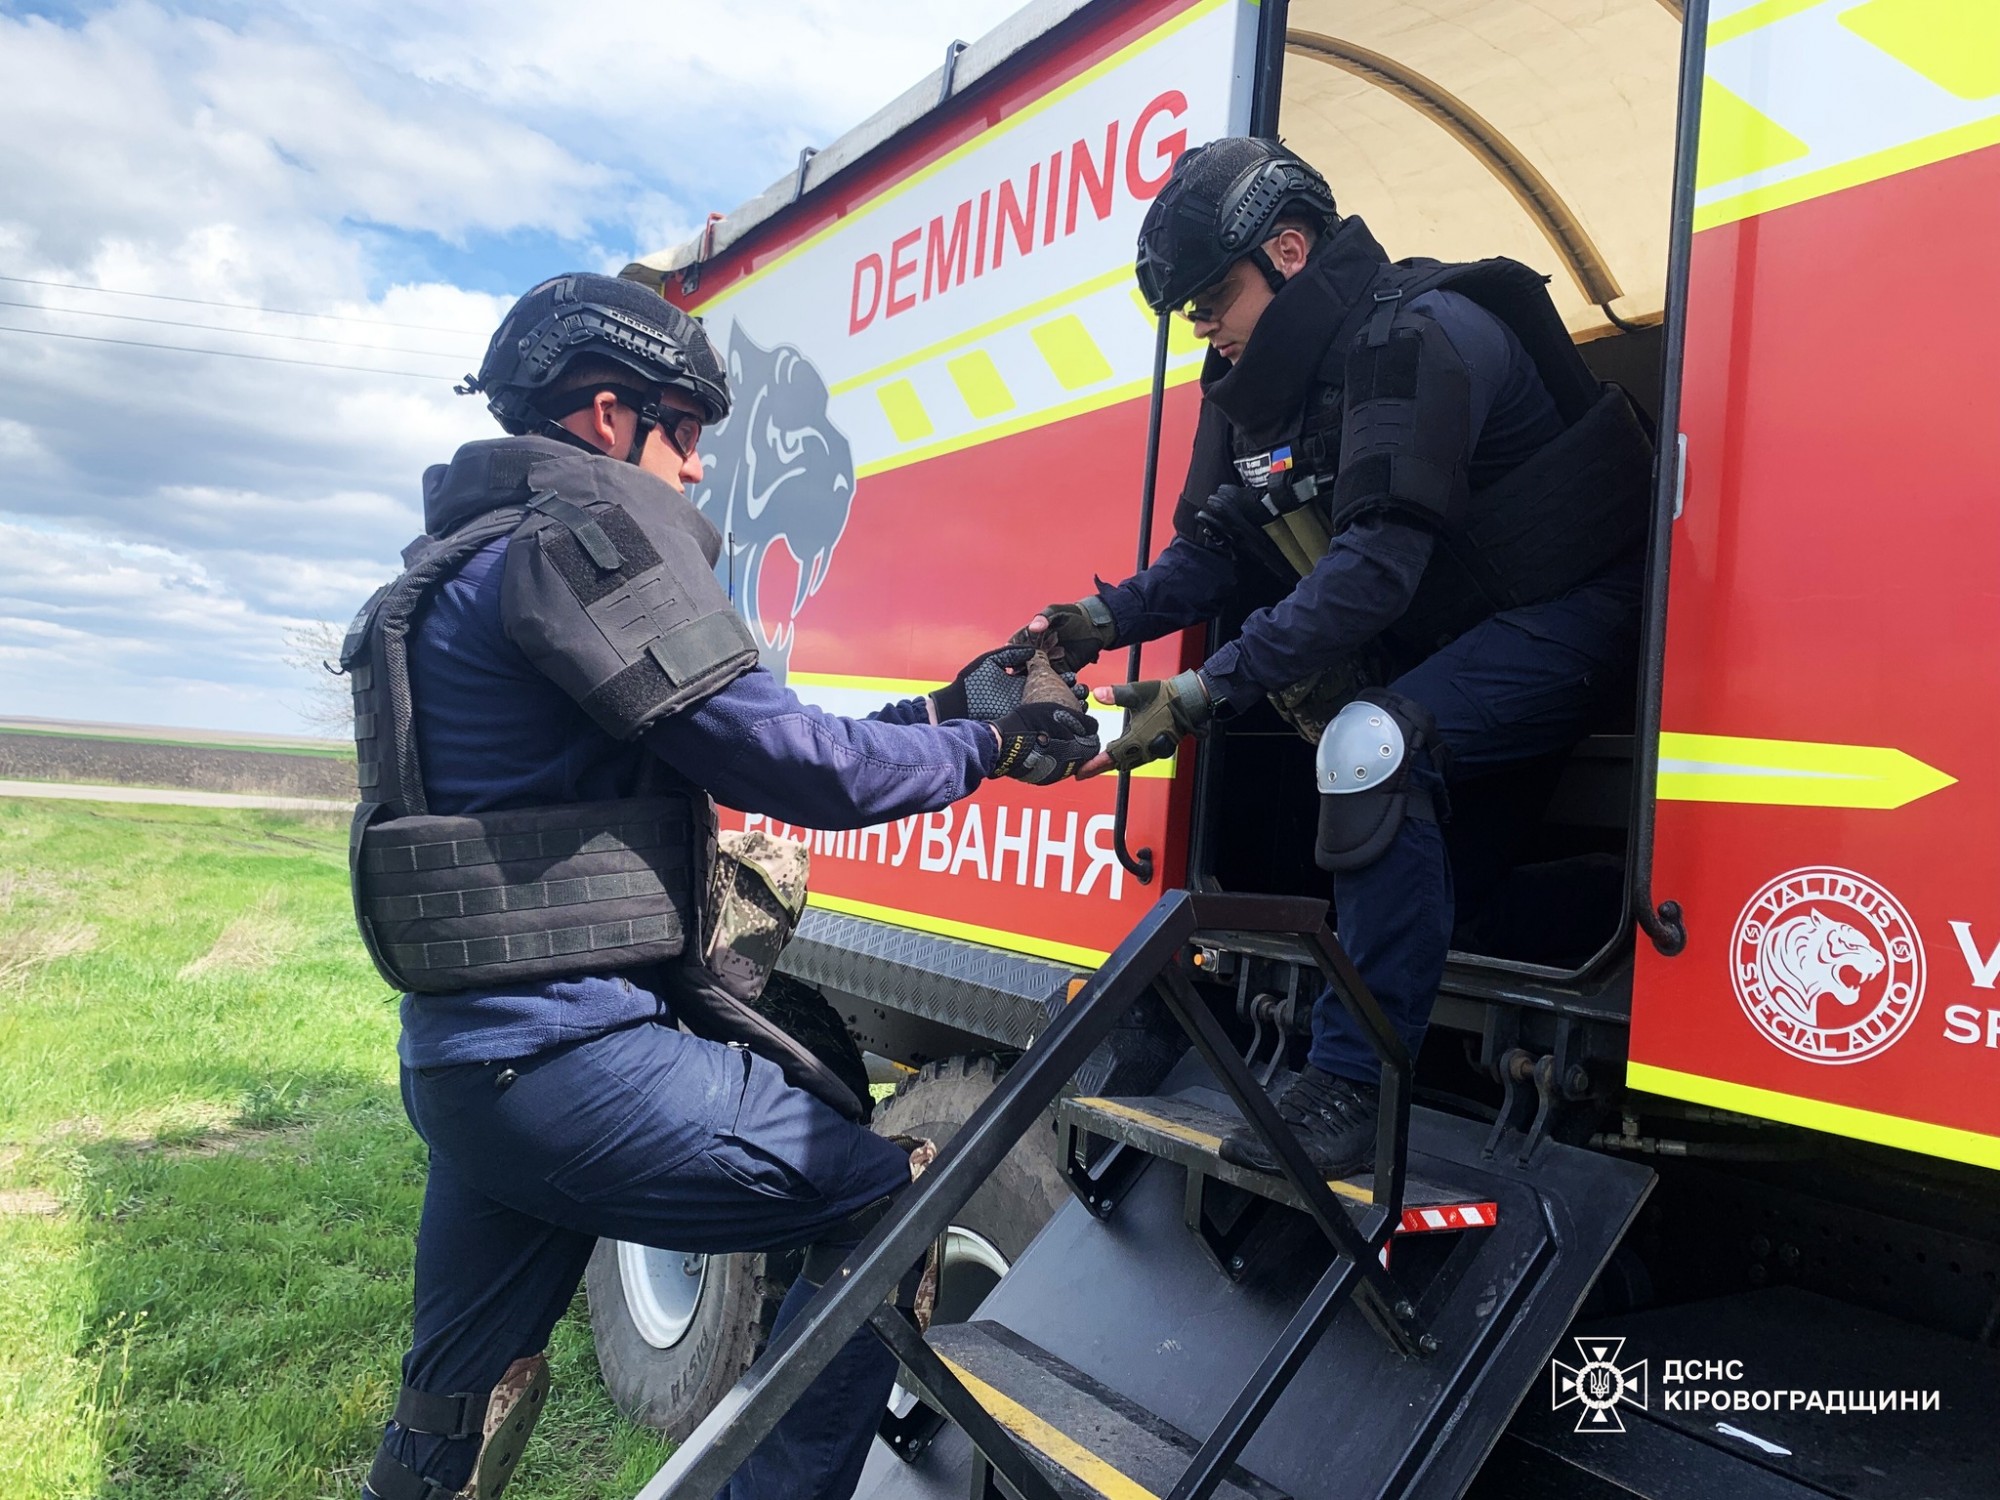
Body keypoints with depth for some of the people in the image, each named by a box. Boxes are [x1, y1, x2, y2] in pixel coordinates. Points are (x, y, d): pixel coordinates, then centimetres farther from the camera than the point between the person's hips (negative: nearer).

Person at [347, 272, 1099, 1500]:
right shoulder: (587, 525, -11)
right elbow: (789, 766, -16)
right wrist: (985, 747, 0)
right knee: (889, 1202, 1)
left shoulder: (468, 568, 21)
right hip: (572, 1064, -10)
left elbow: (733, 754, 18)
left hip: (470, 1064, 10)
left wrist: (945, 710, 15)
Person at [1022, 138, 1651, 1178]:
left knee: (1370, 745, -29)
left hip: (1567, 622, -9)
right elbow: (1210, 552, 1)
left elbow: (1380, 559, -34)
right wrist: (1107, 618, -17)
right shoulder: (1262, 373, 2)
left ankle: (1353, 1087, -22)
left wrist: (1207, 692, -38)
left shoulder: (1419, 339, -24)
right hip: (1446, 630, 10)